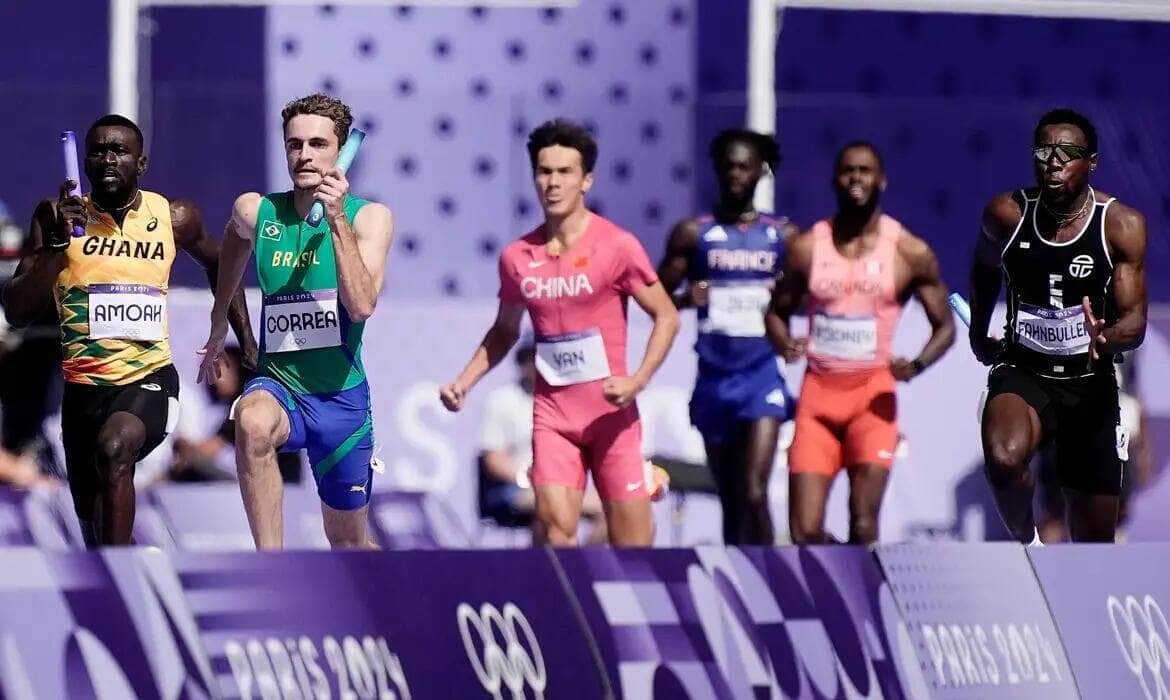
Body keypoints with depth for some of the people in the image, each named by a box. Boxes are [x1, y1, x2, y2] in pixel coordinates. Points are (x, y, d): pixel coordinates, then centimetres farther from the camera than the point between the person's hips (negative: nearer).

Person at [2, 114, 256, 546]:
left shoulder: (174, 218, -1)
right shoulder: (57, 218, -3)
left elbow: (219, 265, 21)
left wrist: (247, 343, 17)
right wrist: (57, 243, -22)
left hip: (149, 378, -3)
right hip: (83, 385, 3)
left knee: (114, 447, -35)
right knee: (93, 523, 16)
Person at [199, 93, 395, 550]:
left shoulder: (370, 218, -6)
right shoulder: (256, 212, -1)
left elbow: (361, 306, -22)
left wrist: (337, 220, -26)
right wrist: (218, 326, 33)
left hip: (342, 397, 0)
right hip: (278, 385, 0)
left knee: (348, 541, 12)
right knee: (252, 421, -38)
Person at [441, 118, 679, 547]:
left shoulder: (616, 246, -7)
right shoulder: (517, 257, 5)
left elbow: (666, 317, -3)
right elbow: (505, 332, 21)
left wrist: (637, 381, -18)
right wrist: (463, 383, 8)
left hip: (610, 413, -3)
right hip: (552, 413, 3)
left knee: (631, 540, 0)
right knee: (555, 527, -13)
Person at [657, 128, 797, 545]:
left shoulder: (784, 237, 5)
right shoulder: (694, 233, 5)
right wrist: (684, 300, -15)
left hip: (762, 378, -2)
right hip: (713, 380, 2)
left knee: (754, 494, -15)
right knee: (730, 501, 8)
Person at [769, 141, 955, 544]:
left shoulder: (910, 253, 0)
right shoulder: (807, 247, 5)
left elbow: (944, 327, 6)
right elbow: (778, 311, 15)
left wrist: (916, 366, -14)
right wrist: (784, 342, -9)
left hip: (873, 393, -2)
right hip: (818, 393, 2)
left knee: (864, 523, -14)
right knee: (805, 531, -3)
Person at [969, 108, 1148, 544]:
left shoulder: (1122, 225, -11)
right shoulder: (1007, 214, -7)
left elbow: (1135, 319, -14)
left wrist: (1108, 339, -37)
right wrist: (978, 335, 27)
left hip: (1091, 383, 1)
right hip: (1023, 373, 0)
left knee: (1094, 541, 7)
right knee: (1004, 459, -34)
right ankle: (1025, 541, -6)